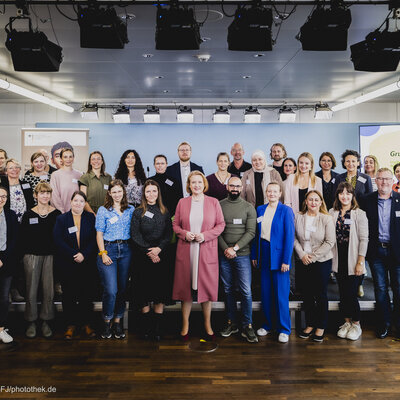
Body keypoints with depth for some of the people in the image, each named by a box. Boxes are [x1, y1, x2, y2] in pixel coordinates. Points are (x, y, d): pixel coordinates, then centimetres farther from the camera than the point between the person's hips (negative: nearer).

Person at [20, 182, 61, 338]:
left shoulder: (57, 214, 4)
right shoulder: (28, 214, 5)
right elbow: (23, 237, 6)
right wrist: (27, 254, -1)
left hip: (50, 256, 0)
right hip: (32, 256, 0)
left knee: (49, 290, 3)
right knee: (31, 290, 2)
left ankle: (45, 321, 16)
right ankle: (31, 322, 14)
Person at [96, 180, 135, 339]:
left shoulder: (131, 210, 11)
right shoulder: (103, 210, 4)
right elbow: (99, 234, 2)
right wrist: (103, 253, -8)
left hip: (126, 250, 3)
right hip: (108, 248, -3)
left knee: (122, 289, 5)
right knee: (111, 290, -8)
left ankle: (117, 322, 18)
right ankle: (107, 322, 11)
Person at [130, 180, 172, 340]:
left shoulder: (165, 212, 9)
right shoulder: (138, 212, 4)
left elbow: (169, 234, 2)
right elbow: (135, 235, -4)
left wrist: (158, 249, -13)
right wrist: (148, 252, -12)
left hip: (161, 256, 1)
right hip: (143, 257, -1)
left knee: (160, 290, 1)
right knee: (144, 291, 1)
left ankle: (158, 327, 10)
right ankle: (146, 327, 13)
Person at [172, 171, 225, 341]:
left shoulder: (213, 202, 5)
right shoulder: (182, 202, 9)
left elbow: (221, 224, 3)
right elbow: (175, 224, 10)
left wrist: (205, 235, -11)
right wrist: (184, 233, -9)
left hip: (207, 251, -1)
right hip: (185, 251, 1)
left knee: (207, 286, 4)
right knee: (186, 286, 4)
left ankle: (207, 325, 20)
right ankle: (185, 325, 18)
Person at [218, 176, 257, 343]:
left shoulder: (248, 207, 3)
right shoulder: (219, 205, 5)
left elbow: (251, 232, -4)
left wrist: (235, 248, -13)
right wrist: (225, 249, -11)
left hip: (242, 255, -1)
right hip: (223, 255, 2)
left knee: (246, 291, -2)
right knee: (228, 290, 10)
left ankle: (247, 326, 11)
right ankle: (232, 323, 24)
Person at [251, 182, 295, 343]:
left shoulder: (286, 210, -6)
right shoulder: (260, 210, 9)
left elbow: (289, 236, -10)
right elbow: (256, 233, 11)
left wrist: (286, 260, -14)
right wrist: (254, 255, 7)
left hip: (278, 255, -5)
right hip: (263, 254, 5)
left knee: (281, 294, 1)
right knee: (265, 292, 12)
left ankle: (284, 329, 16)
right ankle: (268, 325, 28)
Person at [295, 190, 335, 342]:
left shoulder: (327, 219, -7)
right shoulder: (298, 217, 1)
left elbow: (330, 242, -9)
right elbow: (295, 238, 3)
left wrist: (313, 256, -12)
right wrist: (302, 255, -9)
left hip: (322, 261, -3)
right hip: (303, 262, 3)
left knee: (321, 295, 5)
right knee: (307, 294, 11)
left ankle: (321, 327, 20)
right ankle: (309, 324, 26)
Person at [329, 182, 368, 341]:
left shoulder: (359, 214, -5)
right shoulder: (332, 213, 6)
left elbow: (364, 239, -8)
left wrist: (360, 262, -12)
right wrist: (330, 256, 3)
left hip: (353, 259, -4)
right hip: (338, 259, 4)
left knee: (351, 294, -3)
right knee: (342, 293, 10)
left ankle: (356, 324, 19)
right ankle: (347, 322, 27)